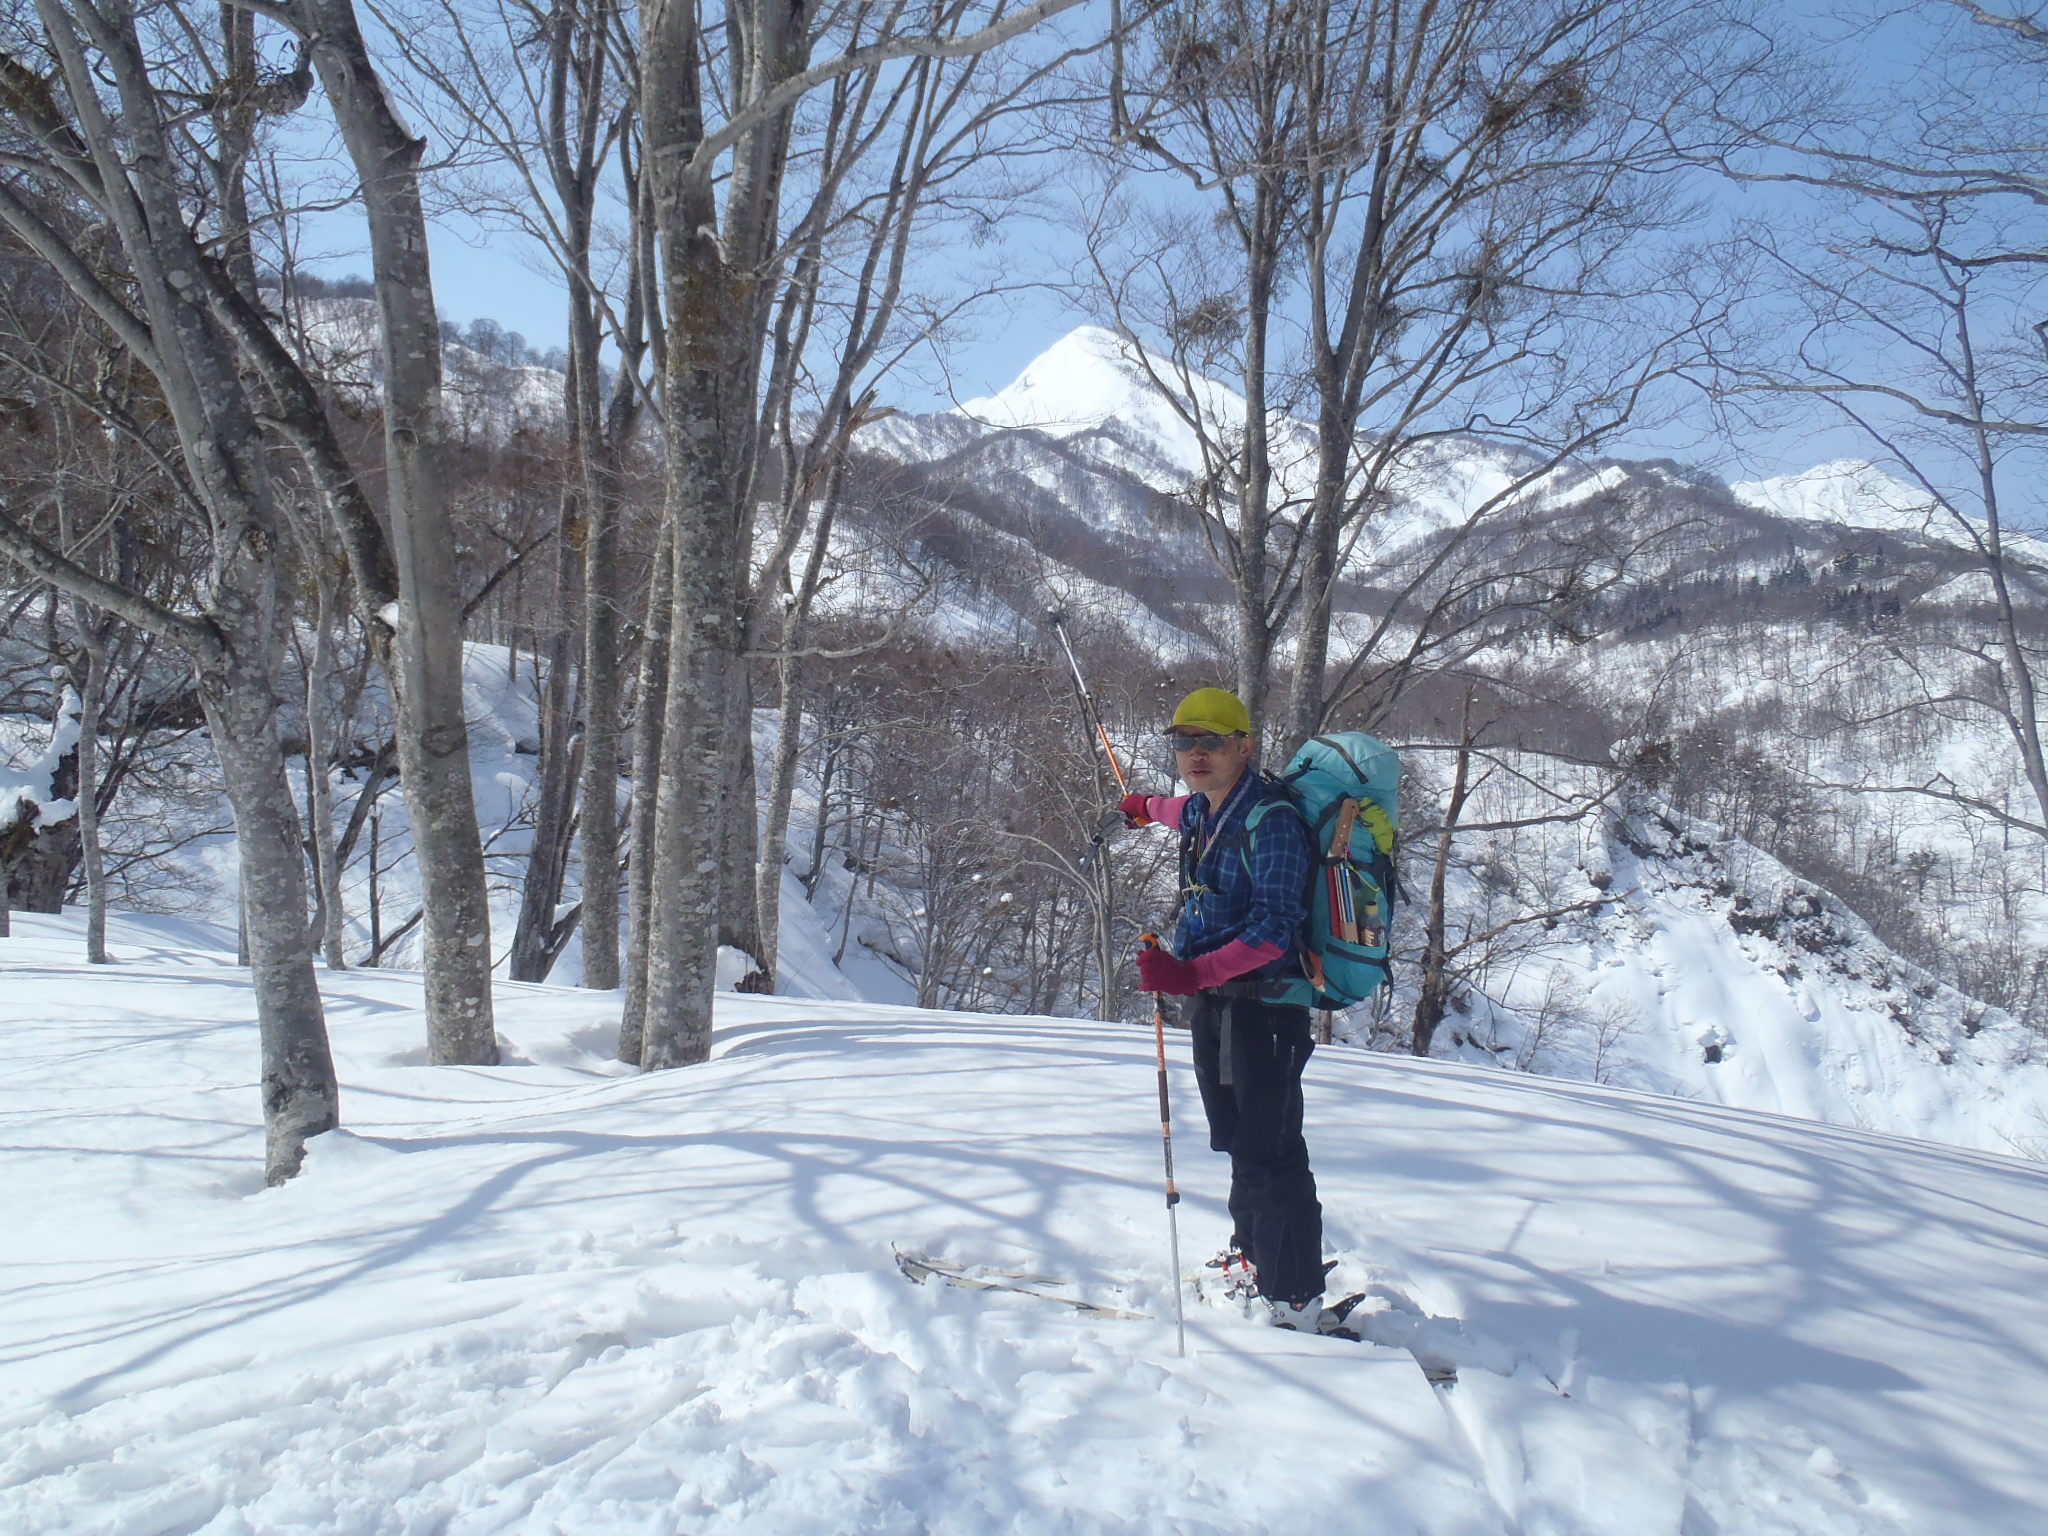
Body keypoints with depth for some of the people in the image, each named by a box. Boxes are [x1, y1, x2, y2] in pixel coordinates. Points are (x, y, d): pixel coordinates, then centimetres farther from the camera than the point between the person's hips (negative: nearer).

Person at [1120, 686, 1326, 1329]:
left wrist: (1190, 973, -36)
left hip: (1263, 1003, -8)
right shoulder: (1202, 811, 7)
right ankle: (1252, 1248, 33)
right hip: (1211, 997, 9)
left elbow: (1274, 932, -26)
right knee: (1236, 1138, 18)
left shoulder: (1272, 822, -19)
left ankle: (1294, 1299, 1)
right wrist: (1147, 807, 57)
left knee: (1267, 1151, -7)